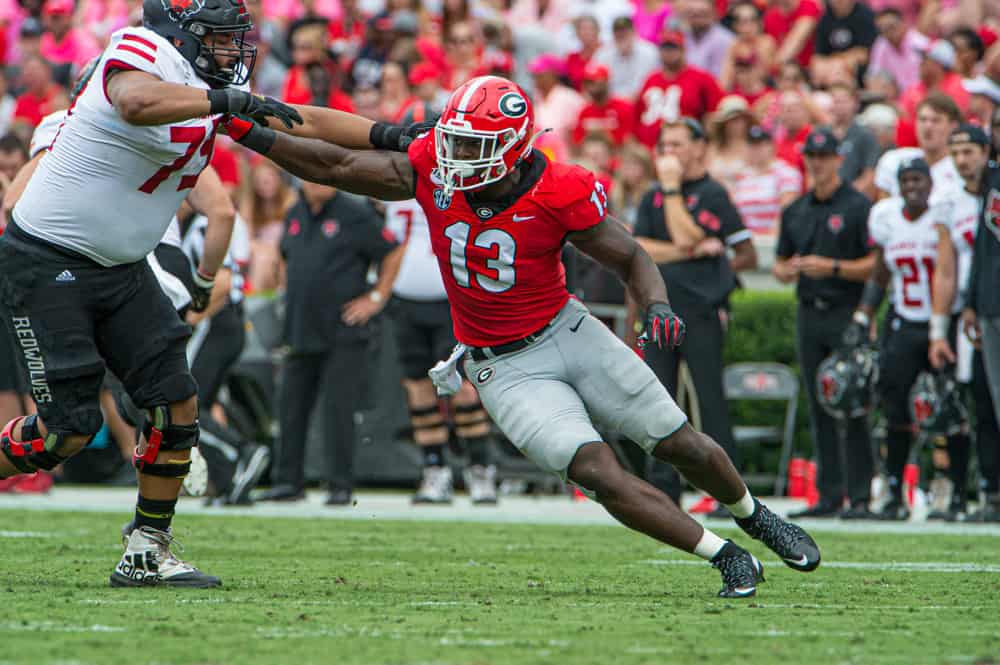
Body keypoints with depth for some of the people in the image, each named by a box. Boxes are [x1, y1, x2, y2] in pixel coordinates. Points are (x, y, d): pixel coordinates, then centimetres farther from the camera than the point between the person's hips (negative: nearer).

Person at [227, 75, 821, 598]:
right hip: (503, 368, 1)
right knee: (601, 475, -16)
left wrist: (659, 307, -30)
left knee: (682, 445, 7)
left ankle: (754, 516, 39)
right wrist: (249, 132, -13)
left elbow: (631, 259, -10)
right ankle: (727, 559, -4)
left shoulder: (559, 194, -20)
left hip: (567, 333, -1)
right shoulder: (432, 170, -14)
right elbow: (337, 166, -8)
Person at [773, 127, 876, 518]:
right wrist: (788, 271, -2)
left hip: (848, 314, -6)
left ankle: (860, 497, -8)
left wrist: (832, 267, -19)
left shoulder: (858, 207, -3)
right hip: (809, 315, 6)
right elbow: (780, 265, 21)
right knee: (820, 409, 6)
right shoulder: (796, 211, 16)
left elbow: (876, 264, -9)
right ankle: (829, 496, 10)